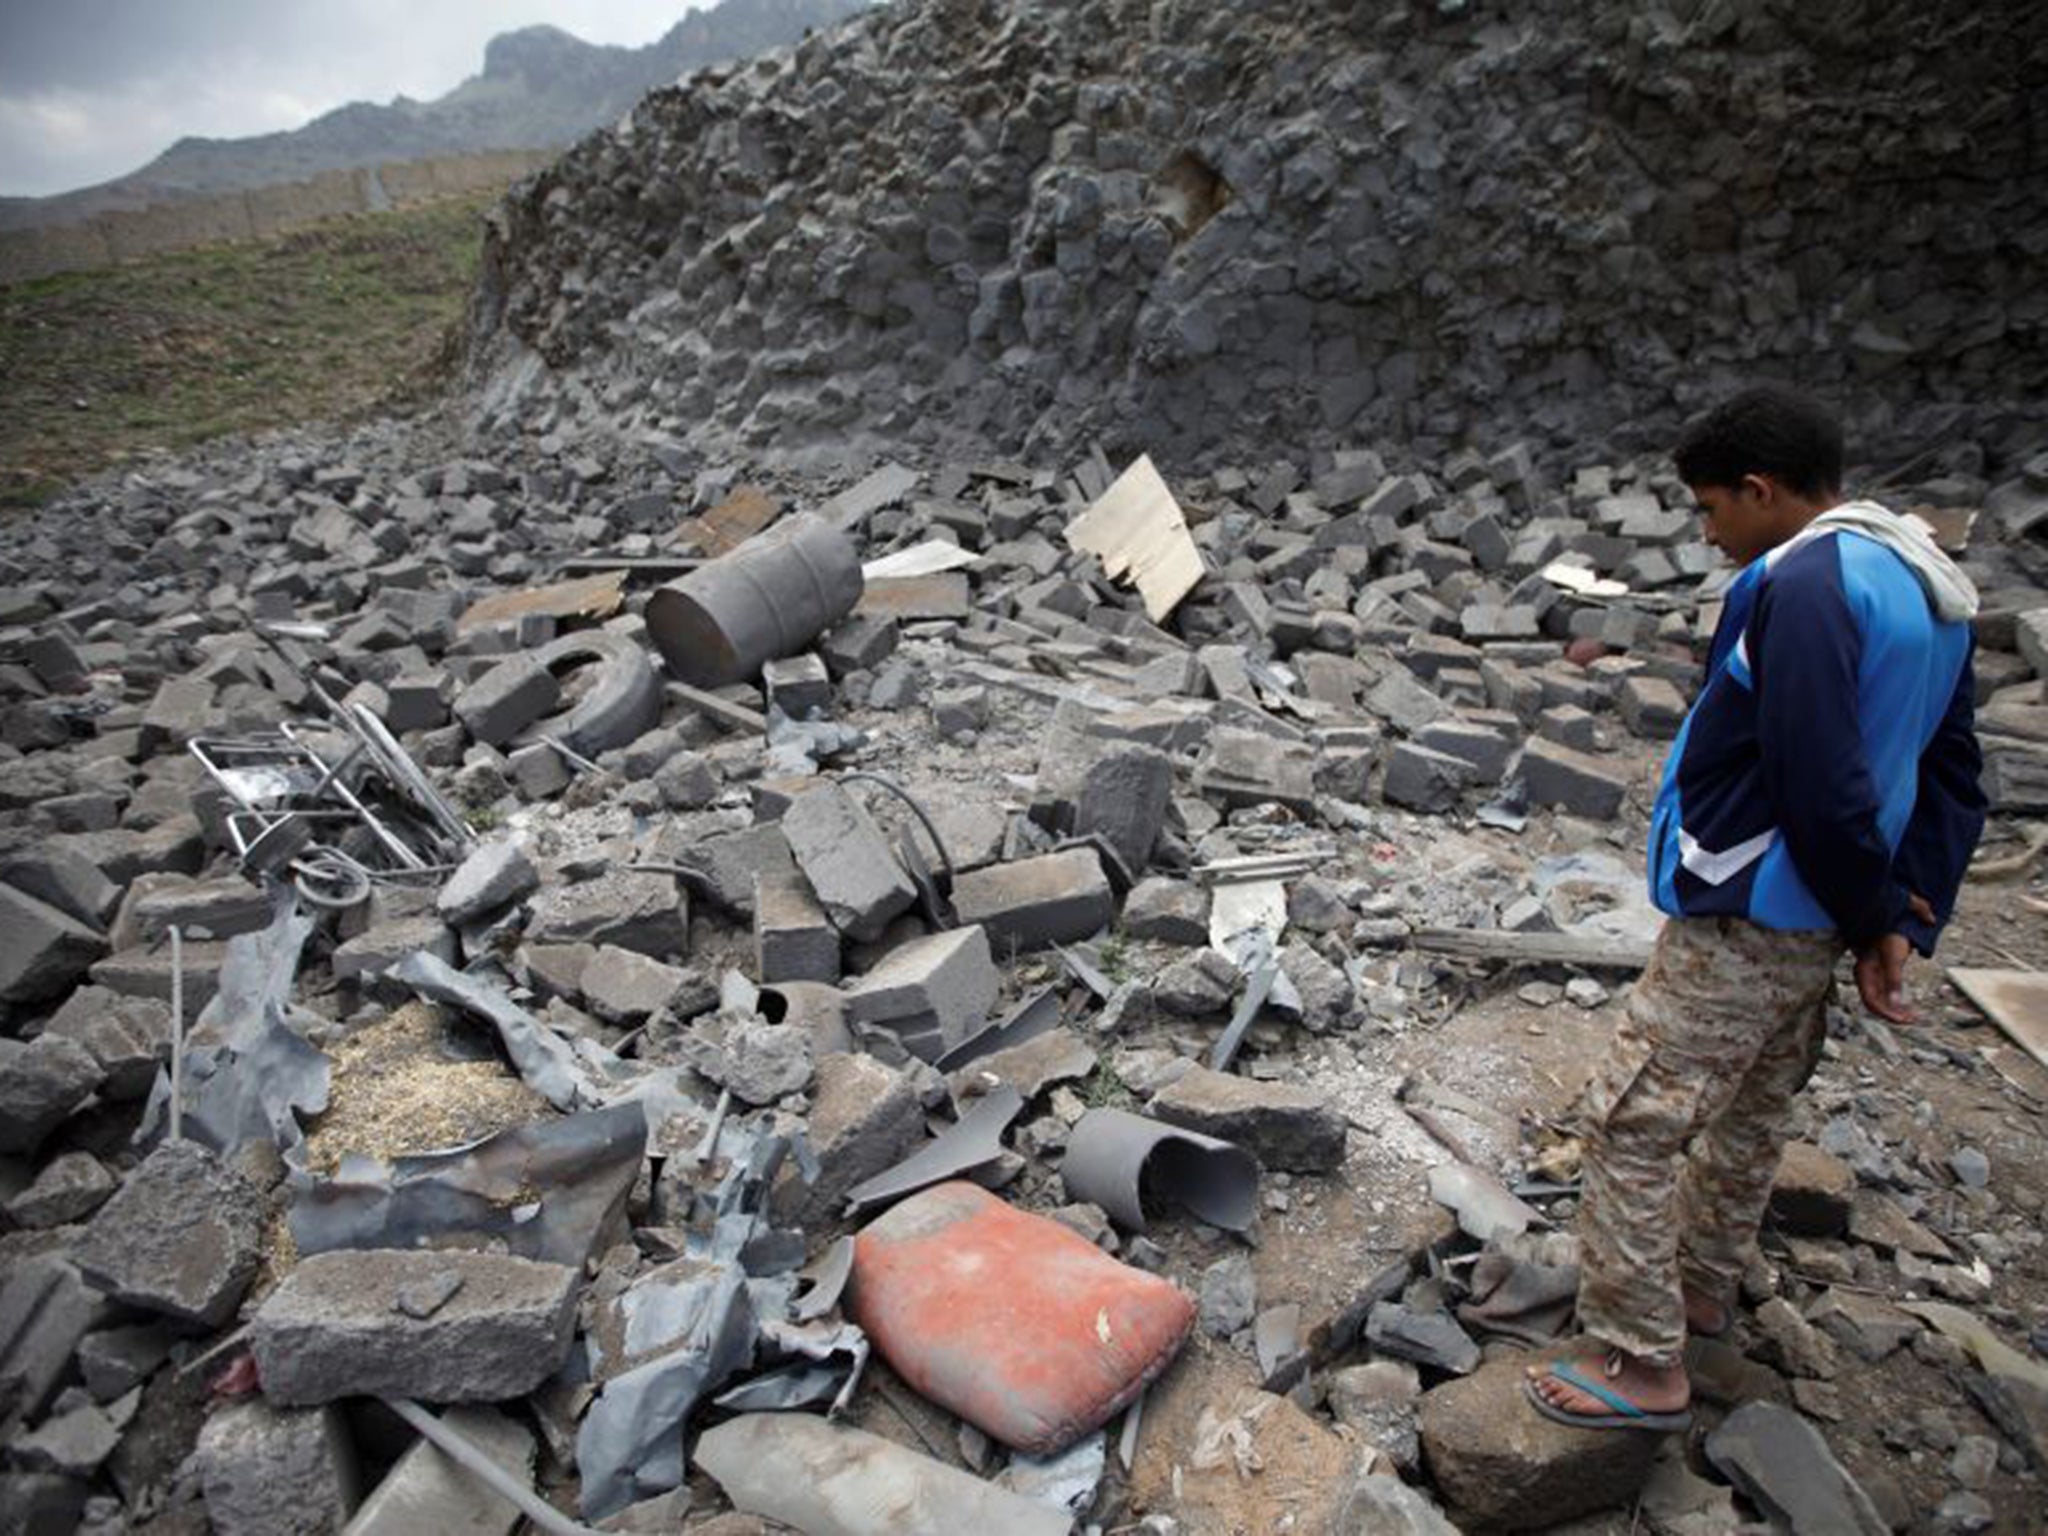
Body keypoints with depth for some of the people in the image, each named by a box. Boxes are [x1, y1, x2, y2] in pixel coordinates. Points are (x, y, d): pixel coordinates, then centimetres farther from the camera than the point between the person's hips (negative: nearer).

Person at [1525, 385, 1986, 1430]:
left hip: (1741, 924, -10)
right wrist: (1907, 920, 6)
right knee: (1751, 1117, 24)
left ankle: (1642, 1367, 11)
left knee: (1632, 1126, 0)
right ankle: (1701, 1290, 43)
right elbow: (1951, 776, 10)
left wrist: (1876, 914, -9)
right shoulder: (1926, 583, 9)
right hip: (1815, 930, 10)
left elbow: (1822, 785, -25)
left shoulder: (1803, 584, -22)